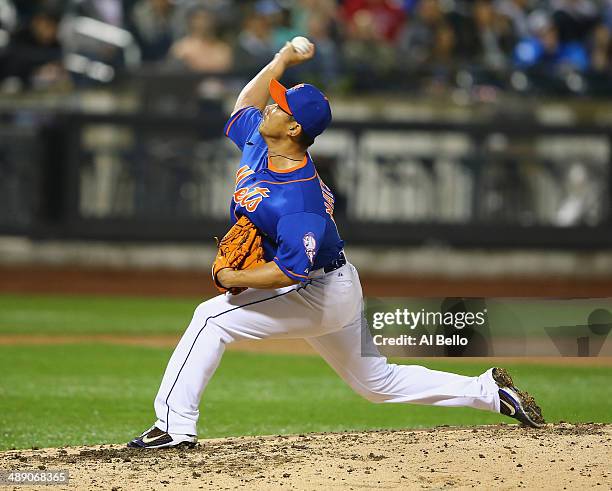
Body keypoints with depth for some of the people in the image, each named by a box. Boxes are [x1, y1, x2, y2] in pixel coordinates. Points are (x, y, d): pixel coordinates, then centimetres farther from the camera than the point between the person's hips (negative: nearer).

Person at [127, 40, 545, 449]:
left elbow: (291, 270, -37)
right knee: (379, 382, 19)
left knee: (212, 318, -15)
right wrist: (283, 60, 11)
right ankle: (489, 391, 23)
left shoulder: (299, 198, -32)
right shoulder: (257, 140, -6)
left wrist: (234, 278, -27)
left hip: (317, 295, -10)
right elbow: (245, 103, 17)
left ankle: (176, 425, -15)